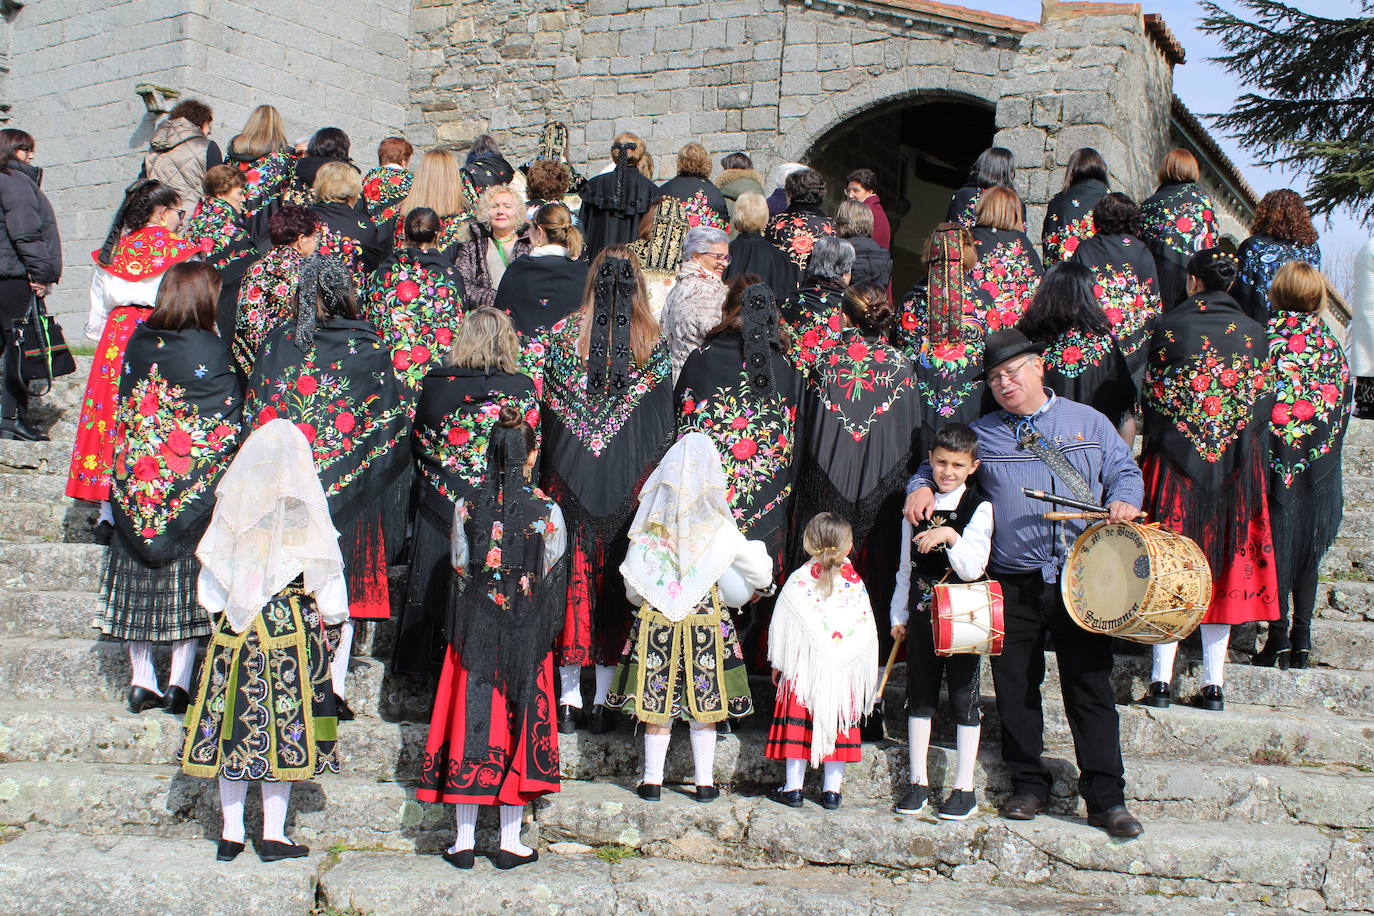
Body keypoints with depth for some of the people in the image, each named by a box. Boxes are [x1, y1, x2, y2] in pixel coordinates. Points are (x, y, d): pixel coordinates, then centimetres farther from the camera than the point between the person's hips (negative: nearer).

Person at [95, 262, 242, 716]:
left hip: (137, 485, 4)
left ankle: (142, 683, 17)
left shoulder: (138, 342, 0)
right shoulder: (210, 351, -14)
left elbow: (126, 412, 10)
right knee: (189, 579, 6)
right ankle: (179, 684, 7)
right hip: (191, 486, -4)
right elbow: (229, 427, -9)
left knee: (139, 579, 12)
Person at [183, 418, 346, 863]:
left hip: (235, 626, 3)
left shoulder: (233, 502, 4)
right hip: (291, 624, -3)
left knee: (232, 722, 8)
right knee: (284, 721, 2)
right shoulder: (302, 506, -5)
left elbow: (212, 565, 9)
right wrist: (330, 616, 8)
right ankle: (273, 835, 4)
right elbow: (323, 570, -4)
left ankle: (231, 834, 12)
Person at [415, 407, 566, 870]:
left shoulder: (467, 507, -4)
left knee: (471, 718, 7)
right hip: (526, 635, -1)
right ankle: (510, 843, 10)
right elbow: (553, 572, -1)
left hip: (473, 631, 1)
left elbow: (459, 566, 5)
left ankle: (464, 841, 10)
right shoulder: (546, 510, -8)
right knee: (518, 721, 6)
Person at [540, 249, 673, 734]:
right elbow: (663, 422, 0)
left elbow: (548, 408, 3)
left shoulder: (564, 334, -1)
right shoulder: (654, 345, -2)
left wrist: (549, 472, 12)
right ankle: (603, 700, 11)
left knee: (573, 573, 8)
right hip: (629, 478, 0)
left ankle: (569, 699, 11)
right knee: (614, 576, 7)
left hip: (570, 473, 0)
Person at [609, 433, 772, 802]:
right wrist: (750, 591, 21)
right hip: (707, 622, -1)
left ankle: (652, 781, 14)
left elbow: (633, 587, 0)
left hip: (655, 622, 1)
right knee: (704, 705, 9)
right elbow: (757, 572, 0)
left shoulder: (651, 527, -5)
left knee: (657, 703, 9)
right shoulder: (719, 529, -9)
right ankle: (704, 782, 15)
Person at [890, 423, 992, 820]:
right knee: (919, 694, 9)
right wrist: (899, 614, 13)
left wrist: (950, 537, -29)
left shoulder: (979, 508, -6)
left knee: (964, 695, 1)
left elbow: (972, 568, -15)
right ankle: (918, 781, 18)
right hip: (921, 609, 4)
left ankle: (964, 788, 8)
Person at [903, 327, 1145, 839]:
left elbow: (1124, 471, 15)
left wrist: (1124, 501, -6)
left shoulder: (1087, 422, 12)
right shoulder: (981, 433, 11)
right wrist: (922, 487, -2)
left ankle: (1106, 798, 3)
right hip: (1013, 584, 1)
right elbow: (936, 463, 20)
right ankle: (1029, 787, 20)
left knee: (1091, 687, -2)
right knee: (1016, 690, 5)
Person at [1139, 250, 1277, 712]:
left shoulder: (1170, 327, -6)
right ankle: (1214, 683, 9)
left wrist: (1156, 444, 10)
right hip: (1238, 466, 2)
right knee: (1224, 565, 8)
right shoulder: (1255, 334, 2)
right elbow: (1265, 403, 2)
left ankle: (1162, 679, 1)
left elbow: (1151, 396, -3)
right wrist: (1239, 438, 15)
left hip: (1175, 459, -2)